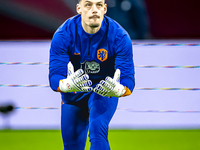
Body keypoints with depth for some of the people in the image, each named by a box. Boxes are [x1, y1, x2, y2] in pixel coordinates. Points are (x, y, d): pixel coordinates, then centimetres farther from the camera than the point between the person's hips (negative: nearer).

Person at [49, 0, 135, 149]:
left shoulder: (119, 36, -26)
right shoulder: (63, 35, -25)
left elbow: (128, 79, -27)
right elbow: (54, 78, -29)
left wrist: (117, 90, -52)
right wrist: (69, 85, -54)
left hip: (105, 92, -2)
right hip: (73, 96, 2)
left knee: (97, 129, -30)